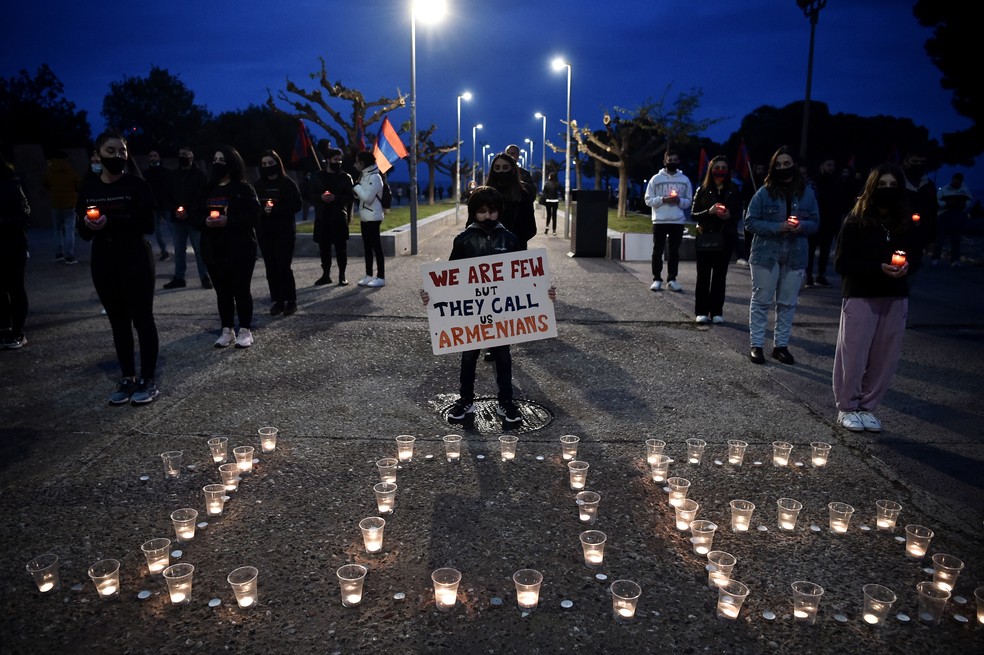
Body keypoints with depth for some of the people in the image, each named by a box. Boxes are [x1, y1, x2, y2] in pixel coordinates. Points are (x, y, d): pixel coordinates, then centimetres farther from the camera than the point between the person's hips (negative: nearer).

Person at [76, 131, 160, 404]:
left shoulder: (137, 185, -8)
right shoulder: (89, 188, 6)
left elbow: (148, 225, -14)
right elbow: (83, 232, 8)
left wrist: (111, 222, -24)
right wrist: (89, 225, -15)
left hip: (136, 260, -5)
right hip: (103, 262, 5)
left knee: (142, 318, 1)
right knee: (118, 321, 11)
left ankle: (149, 379, 10)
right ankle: (128, 378, 21)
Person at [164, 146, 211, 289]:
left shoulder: (200, 175, -1)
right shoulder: (173, 176, 13)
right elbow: (169, 196, 12)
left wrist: (189, 212, -15)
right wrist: (175, 210, -7)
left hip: (195, 218, -4)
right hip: (177, 218, 5)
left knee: (199, 249, -3)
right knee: (179, 249, 8)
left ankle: (205, 277, 2)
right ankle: (178, 278, 14)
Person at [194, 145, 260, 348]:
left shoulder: (243, 188, -5)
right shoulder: (208, 189, 11)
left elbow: (253, 216, -13)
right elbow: (197, 216, 12)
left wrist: (228, 221, -22)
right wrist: (206, 221, -11)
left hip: (240, 249, -5)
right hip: (213, 249, 5)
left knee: (241, 290, 1)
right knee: (222, 291, 11)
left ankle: (245, 330, 12)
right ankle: (227, 330, 20)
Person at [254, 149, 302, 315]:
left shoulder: (288, 183, -2)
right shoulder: (258, 185, 8)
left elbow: (297, 205, -7)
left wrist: (276, 210, -17)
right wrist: (262, 210, -14)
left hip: (284, 232, -4)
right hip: (265, 233, 4)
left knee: (284, 267, -7)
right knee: (271, 268, 4)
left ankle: (291, 301, 4)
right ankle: (278, 301, 11)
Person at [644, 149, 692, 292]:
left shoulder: (685, 180, 7)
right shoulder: (656, 178, 1)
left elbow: (689, 201, 10)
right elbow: (648, 200, 0)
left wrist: (679, 201, -11)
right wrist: (663, 200, -15)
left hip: (678, 221, 2)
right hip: (660, 221, -2)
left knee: (674, 251, 6)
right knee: (658, 251, 2)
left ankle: (672, 279, 11)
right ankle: (657, 279, 8)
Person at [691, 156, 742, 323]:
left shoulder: (734, 191, 6)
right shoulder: (703, 190, 3)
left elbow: (738, 215, 5)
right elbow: (694, 215, 0)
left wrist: (729, 216, -17)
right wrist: (709, 212, -18)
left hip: (726, 238, 1)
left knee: (720, 275, 3)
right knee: (703, 275, 1)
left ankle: (717, 311, 9)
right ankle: (702, 311, 5)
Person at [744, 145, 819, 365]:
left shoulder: (807, 192, 3)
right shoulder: (764, 192, -6)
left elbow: (815, 222, 8)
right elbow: (750, 222, -6)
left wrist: (802, 226, -15)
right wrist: (777, 227, -19)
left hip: (795, 256, 3)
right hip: (766, 254, -3)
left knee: (788, 303, 9)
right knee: (761, 301, 4)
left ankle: (781, 345, 20)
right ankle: (756, 345, 11)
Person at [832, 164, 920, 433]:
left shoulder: (906, 224, 6)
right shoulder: (856, 222, -6)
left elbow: (915, 257, 15)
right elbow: (841, 263, -8)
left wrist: (906, 267, -9)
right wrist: (878, 269, -20)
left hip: (895, 299, 4)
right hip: (861, 297, -4)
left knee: (885, 359, 6)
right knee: (853, 357, 1)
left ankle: (867, 407, 21)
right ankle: (847, 408, 16)